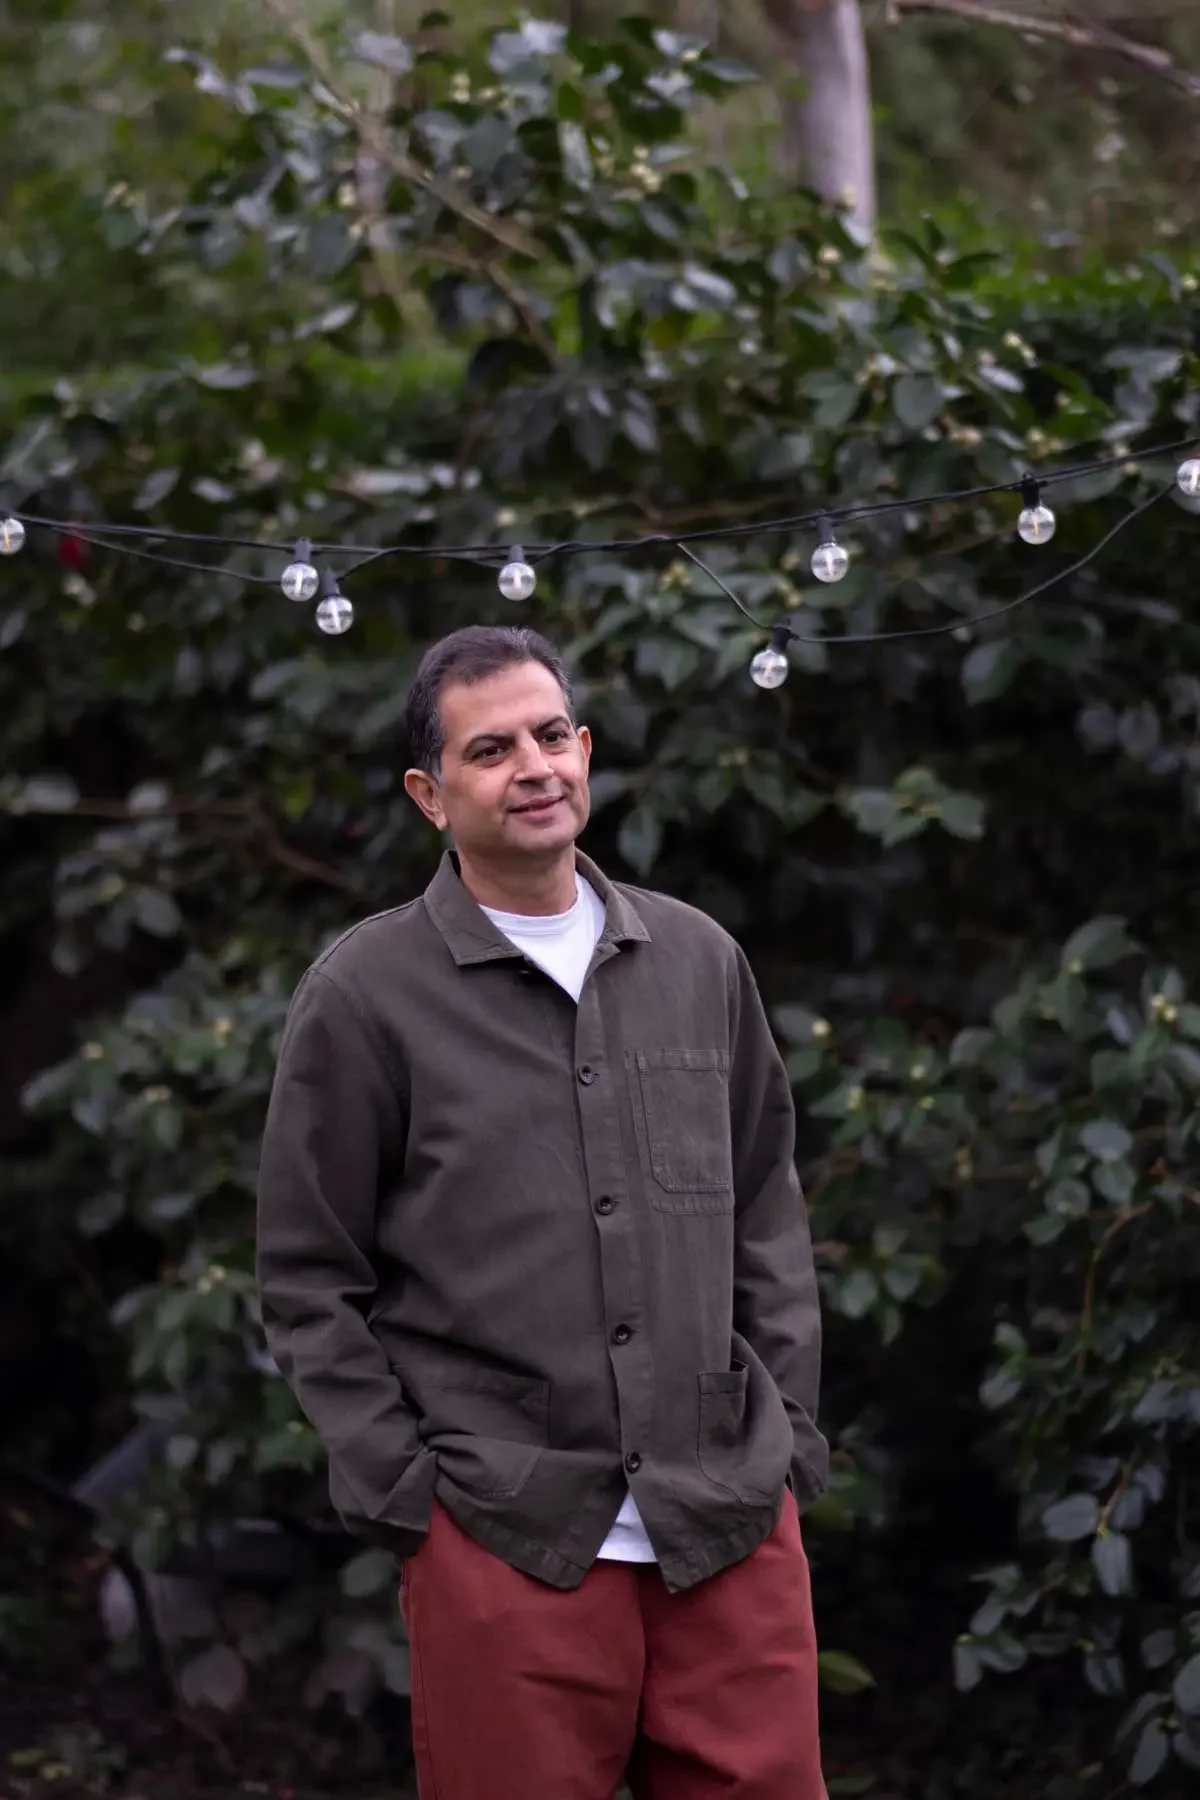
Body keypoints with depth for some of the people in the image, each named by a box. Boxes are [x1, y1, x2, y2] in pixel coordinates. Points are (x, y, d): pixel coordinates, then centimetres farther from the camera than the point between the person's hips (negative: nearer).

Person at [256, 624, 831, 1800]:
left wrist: (790, 1436, 10)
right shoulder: (362, 997, -1)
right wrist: (404, 1501, -5)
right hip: (505, 1543, -3)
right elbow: (309, 1284, 1)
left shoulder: (700, 961, 12)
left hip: (735, 1528, 3)